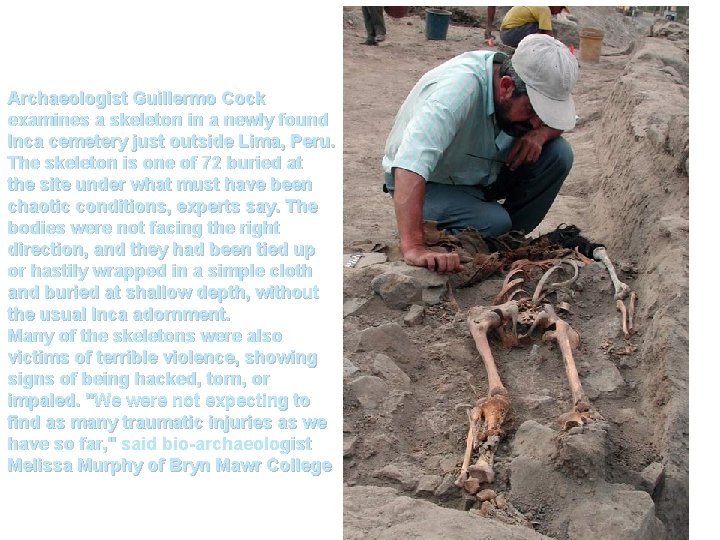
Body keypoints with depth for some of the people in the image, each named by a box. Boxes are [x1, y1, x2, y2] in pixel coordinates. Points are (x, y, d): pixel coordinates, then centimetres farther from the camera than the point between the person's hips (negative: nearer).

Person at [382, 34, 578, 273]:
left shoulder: (531, 88, -16)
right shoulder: (460, 86, -38)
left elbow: (557, 119, 6)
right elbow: (411, 163, -51)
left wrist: (541, 133, -20)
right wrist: (414, 247, -61)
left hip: (484, 173, 7)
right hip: (432, 184, -7)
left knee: (559, 154, -13)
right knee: (493, 223, -32)